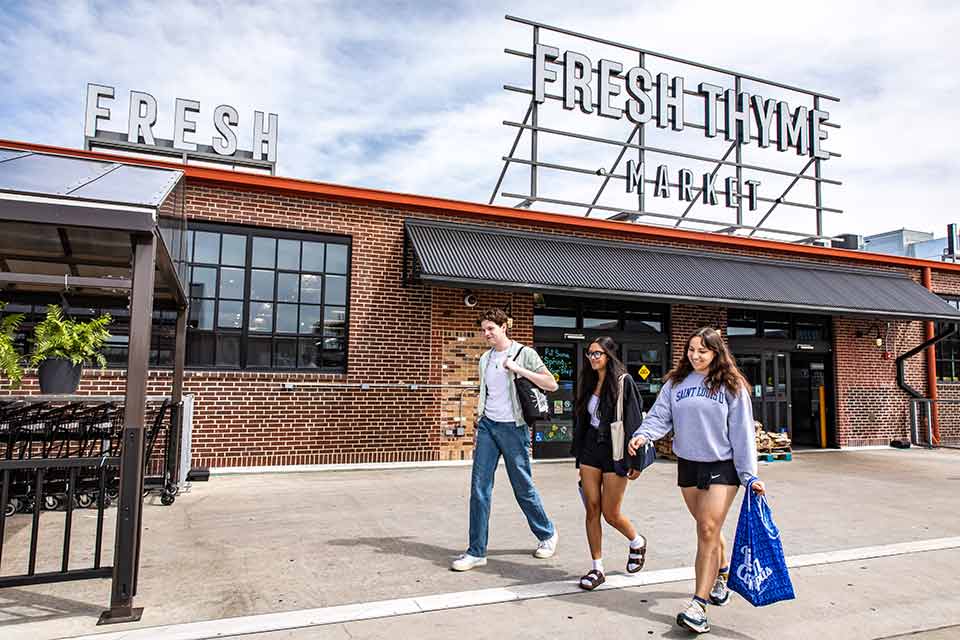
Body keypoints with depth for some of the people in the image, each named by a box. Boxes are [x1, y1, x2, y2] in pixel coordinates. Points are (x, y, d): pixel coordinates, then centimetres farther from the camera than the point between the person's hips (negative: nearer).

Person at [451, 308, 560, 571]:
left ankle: (547, 534, 29)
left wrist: (518, 369, -17)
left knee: (523, 488, 5)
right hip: (487, 426, 5)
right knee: (479, 487, -2)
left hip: (513, 428, -4)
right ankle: (476, 551, 5)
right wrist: (478, 433, 16)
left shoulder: (524, 353, -3)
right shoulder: (485, 359, 12)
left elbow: (552, 384, -10)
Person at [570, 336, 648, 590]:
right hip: (590, 448, 6)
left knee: (610, 514, 2)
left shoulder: (623, 381, -10)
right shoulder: (589, 382, 9)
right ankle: (597, 569, 15)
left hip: (614, 451, -6)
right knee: (592, 509, 4)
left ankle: (637, 542, 34)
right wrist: (579, 454, 15)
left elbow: (634, 421, -12)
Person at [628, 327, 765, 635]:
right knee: (706, 528, 16)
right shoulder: (675, 383, 5)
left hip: (722, 467, -4)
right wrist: (643, 434, -23)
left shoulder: (731, 386, -3)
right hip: (687, 465, 4)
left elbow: (742, 432, -5)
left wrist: (750, 475, -8)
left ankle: (698, 605, -8)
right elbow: (660, 416, -1)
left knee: (708, 531, -10)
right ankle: (722, 574, 42)